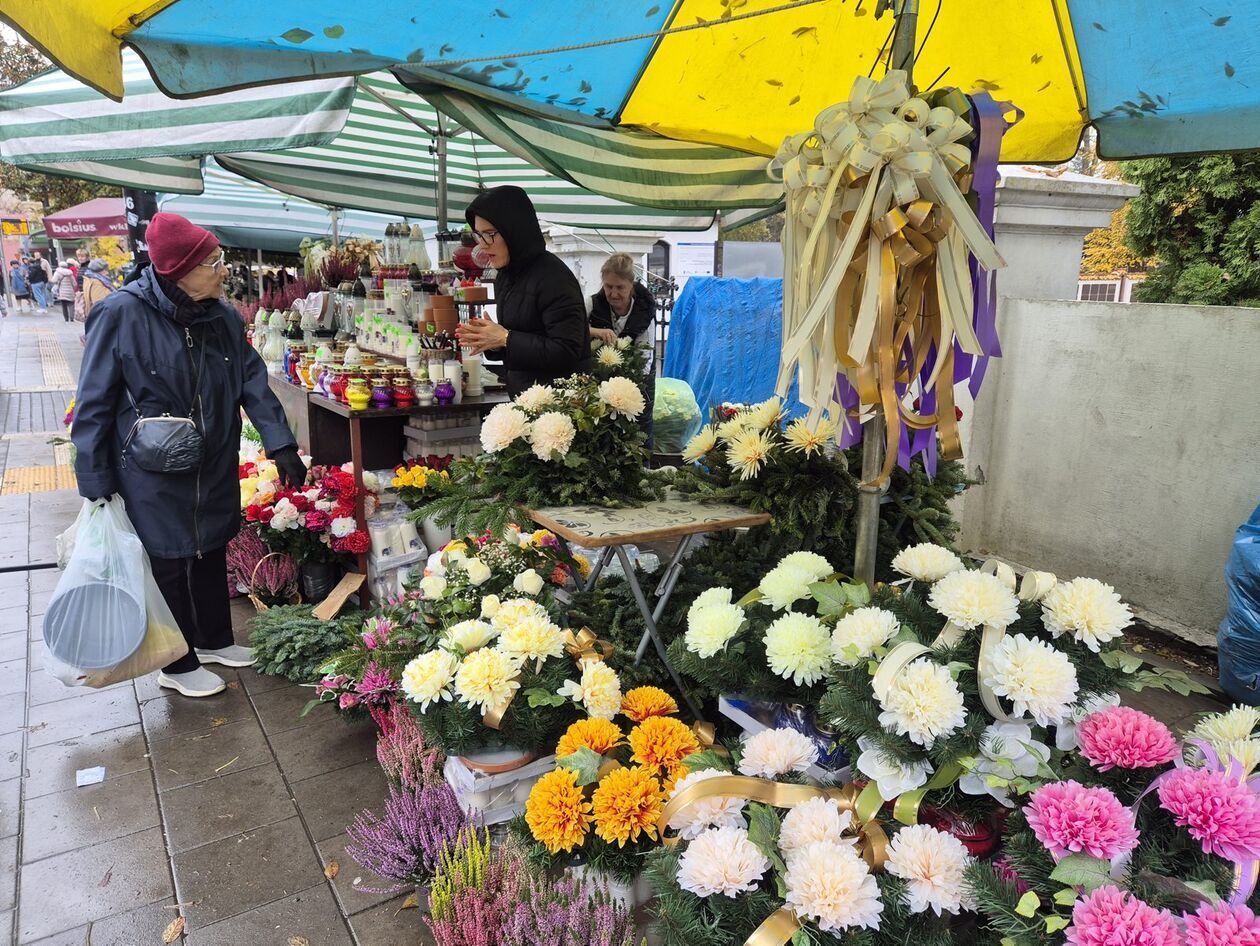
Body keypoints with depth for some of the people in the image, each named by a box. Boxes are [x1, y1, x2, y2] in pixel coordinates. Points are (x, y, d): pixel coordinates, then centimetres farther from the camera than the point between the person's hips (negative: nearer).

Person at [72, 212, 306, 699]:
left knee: (211, 553, 19)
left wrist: (281, 444, -5)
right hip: (152, 476, -5)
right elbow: (94, 404, -12)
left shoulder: (222, 316, -3)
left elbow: (253, 381, 2)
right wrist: (96, 482, -11)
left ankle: (214, 640, 40)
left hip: (214, 470, 5)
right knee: (167, 564, 7)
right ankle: (177, 666, 26)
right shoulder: (122, 314, -18)